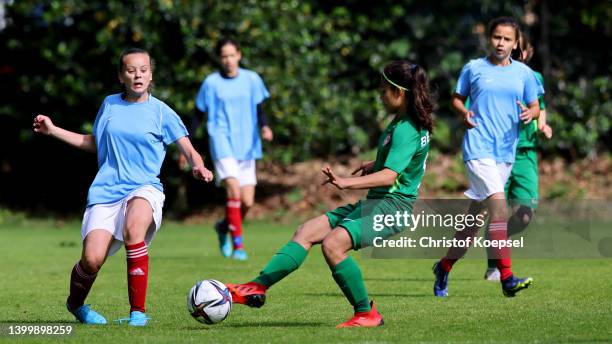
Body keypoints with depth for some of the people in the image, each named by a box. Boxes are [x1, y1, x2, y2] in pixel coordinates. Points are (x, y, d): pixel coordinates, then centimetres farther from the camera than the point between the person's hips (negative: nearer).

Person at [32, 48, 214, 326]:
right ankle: (75, 303, 20)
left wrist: (198, 167, -23)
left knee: (133, 226, -37)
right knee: (92, 259, -17)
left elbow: (188, 150, 0)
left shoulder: (161, 112, 3)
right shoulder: (109, 104, 12)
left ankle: (137, 312, -26)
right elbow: (94, 143, 28)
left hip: (144, 188, -2)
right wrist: (52, 130, 24)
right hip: (106, 190, 2)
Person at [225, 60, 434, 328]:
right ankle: (257, 287, -7)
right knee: (307, 232, -1)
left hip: (392, 206, -10)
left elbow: (389, 176, -29)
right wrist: (374, 165, 32)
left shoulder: (406, 130, -17)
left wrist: (347, 183, -39)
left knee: (332, 244, -29)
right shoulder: (403, 123, 14)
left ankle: (367, 313, -15)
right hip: (374, 203, 10)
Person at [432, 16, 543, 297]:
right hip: (478, 147, -4)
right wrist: (464, 113, -9)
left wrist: (530, 114, -10)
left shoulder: (524, 73, 8)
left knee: (475, 216, 11)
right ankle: (506, 278, -23)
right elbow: (456, 98, 12)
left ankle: (445, 266, 30)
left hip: (506, 151, 4)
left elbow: (536, 106, 13)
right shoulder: (473, 68, 3)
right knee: (499, 206, -21)